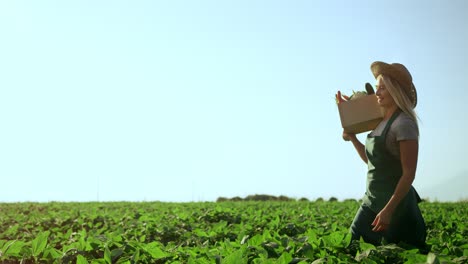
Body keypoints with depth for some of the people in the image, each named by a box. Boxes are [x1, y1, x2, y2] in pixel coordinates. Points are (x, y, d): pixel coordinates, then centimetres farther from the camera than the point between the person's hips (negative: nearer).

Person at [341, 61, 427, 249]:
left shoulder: (404, 124, -14)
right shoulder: (382, 122, 11)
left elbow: (409, 173, -19)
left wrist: (388, 210, -23)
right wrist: (352, 138, 12)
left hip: (397, 201, -8)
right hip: (372, 199, 8)